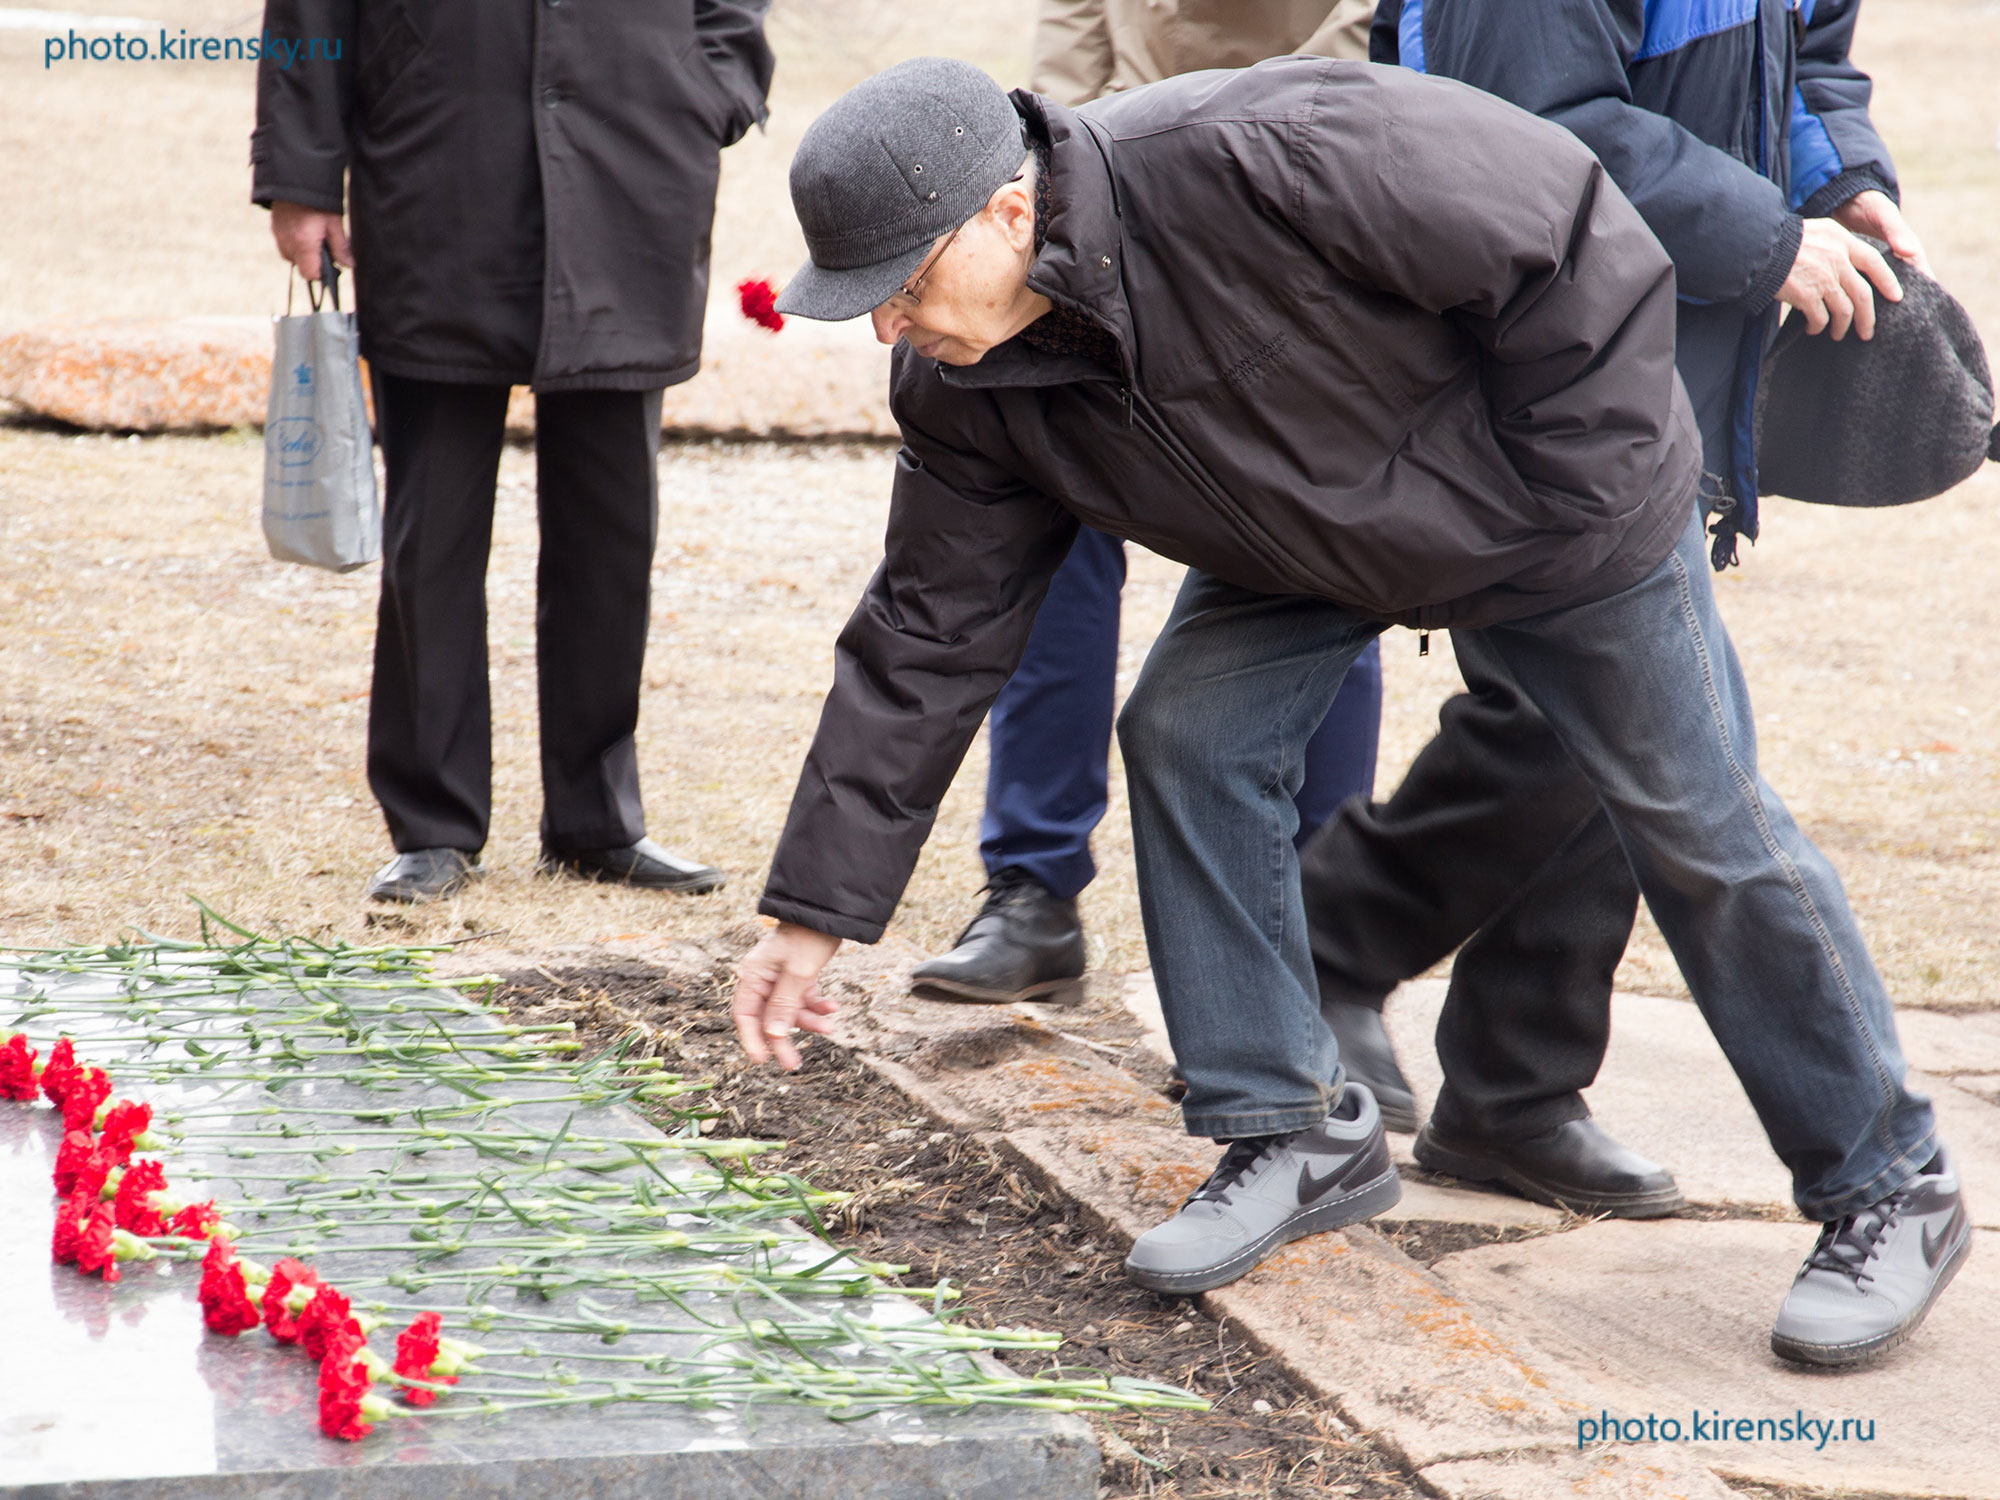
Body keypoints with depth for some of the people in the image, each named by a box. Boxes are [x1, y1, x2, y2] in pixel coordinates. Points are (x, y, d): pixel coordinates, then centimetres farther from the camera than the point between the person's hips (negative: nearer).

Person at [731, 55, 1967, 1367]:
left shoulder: (1259, 161, -40)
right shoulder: (965, 392, -17)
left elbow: (1578, 241, -31)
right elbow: (927, 645, -9)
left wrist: (1557, 494, -23)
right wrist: (815, 914, -10)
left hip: (1568, 489, -6)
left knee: (1703, 829, 2)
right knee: (1188, 736, -11)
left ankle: (1890, 1191, 18)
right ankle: (1298, 1136, 6)